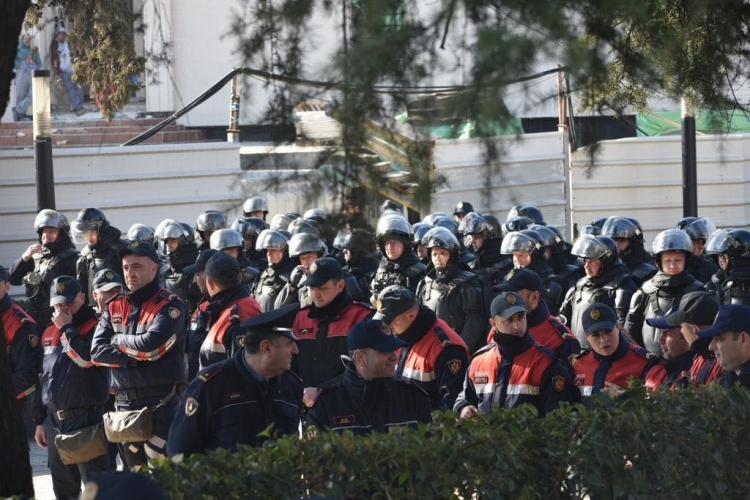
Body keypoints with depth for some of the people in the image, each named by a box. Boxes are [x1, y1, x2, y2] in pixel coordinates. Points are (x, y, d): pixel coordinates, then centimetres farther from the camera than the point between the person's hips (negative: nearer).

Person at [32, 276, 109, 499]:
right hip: (54, 421, 7)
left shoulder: (96, 328, -4)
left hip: (87, 420, -7)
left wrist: (67, 328, -12)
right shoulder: (49, 334, 17)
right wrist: (40, 421, 17)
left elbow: (86, 358, -22)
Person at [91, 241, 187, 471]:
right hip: (124, 405, 6)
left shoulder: (169, 306, -5)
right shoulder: (114, 307, 13)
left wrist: (118, 340, -3)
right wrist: (136, 357, -10)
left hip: (161, 406, -6)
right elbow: (97, 351, 2)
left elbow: (152, 344, -21)